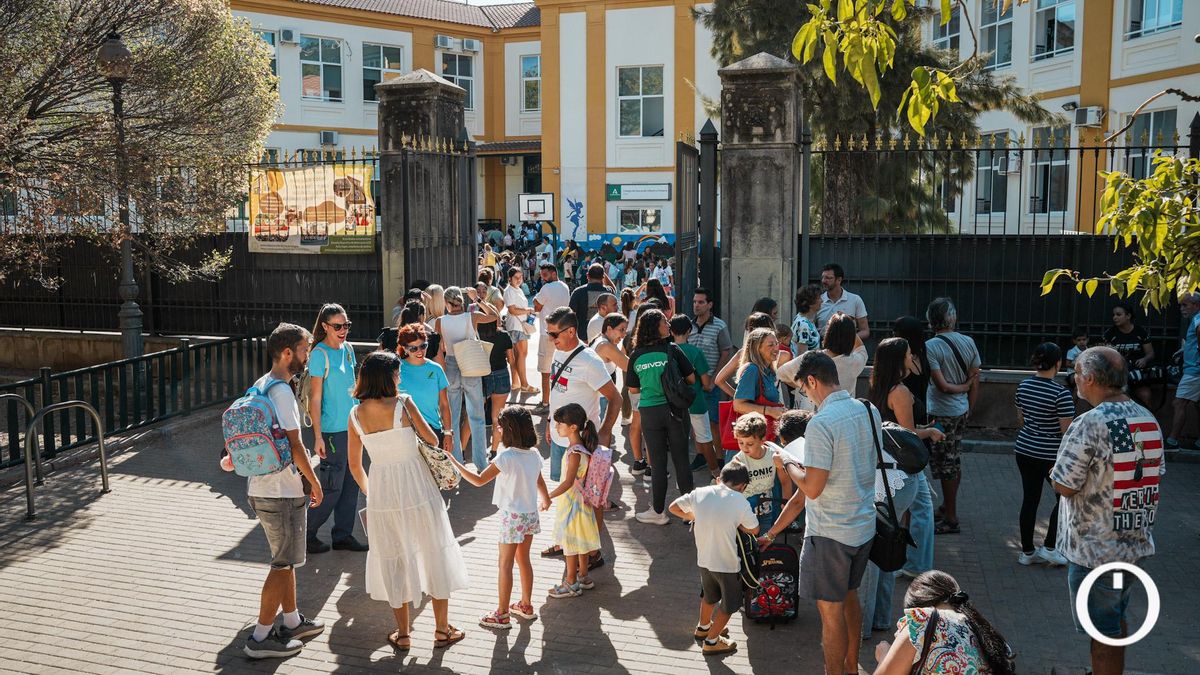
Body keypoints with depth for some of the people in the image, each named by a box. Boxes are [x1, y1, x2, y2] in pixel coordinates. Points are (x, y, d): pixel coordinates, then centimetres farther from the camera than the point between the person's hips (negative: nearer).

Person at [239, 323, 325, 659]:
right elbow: (294, 444, -20)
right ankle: (261, 637, 9)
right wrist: (314, 482, -10)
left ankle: (292, 621, 32)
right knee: (283, 564, 1)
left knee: (285, 559, 20)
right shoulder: (281, 391, -20)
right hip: (281, 493, -10)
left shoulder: (260, 386, 9)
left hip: (262, 487, 10)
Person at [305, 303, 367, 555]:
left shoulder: (347, 348, 7)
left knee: (351, 484, 12)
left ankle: (343, 535, 22)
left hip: (351, 426, 8)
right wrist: (318, 437, -17)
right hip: (332, 430, -8)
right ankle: (306, 534, 15)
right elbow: (315, 398, -15)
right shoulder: (320, 354, -14)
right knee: (332, 487, -1)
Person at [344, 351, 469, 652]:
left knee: (393, 559, 15)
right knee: (434, 553, 12)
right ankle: (442, 629, 21)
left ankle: (403, 634, 23)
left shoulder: (356, 414, -2)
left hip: (382, 491, 3)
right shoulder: (403, 403, -13)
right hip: (416, 488, -3)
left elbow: (354, 465, 5)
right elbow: (432, 439, -2)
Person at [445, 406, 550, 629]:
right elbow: (540, 482, 15)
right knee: (523, 560, 20)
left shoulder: (506, 456, -22)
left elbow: (479, 480, -19)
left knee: (505, 565, 5)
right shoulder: (534, 454, -1)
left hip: (513, 517, -7)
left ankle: (502, 615, 13)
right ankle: (526, 605, 32)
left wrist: (453, 462, -12)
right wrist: (546, 499, 35)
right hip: (531, 515, 7)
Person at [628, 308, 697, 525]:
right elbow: (691, 379, -2)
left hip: (649, 412, 1)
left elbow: (633, 389, 5)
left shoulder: (636, 356, -3)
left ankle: (658, 511, 16)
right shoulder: (672, 350, -8)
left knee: (658, 462, 10)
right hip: (674, 409, -1)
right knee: (681, 459, 11)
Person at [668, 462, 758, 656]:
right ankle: (711, 641, 28)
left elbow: (674, 507, 8)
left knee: (709, 596, 31)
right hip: (726, 562, -5)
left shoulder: (699, 493, -4)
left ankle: (703, 627, 50)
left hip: (703, 559, 5)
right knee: (729, 605, 19)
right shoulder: (739, 501, -15)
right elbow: (754, 530, -2)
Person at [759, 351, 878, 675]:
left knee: (831, 612, 7)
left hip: (830, 534, -8)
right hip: (865, 525, 8)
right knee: (849, 598, 25)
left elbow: (812, 489, -23)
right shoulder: (869, 411, 0)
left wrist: (790, 465, -4)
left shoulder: (821, 423, -24)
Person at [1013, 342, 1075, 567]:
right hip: (1051, 455, -6)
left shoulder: (1023, 386, 0)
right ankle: (1049, 547, 13)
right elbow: (1067, 430, -17)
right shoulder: (1061, 393, -19)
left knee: (1030, 499, 13)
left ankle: (1027, 552, 19)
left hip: (1024, 450, 6)